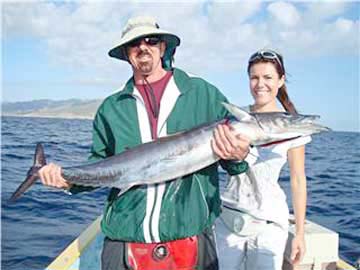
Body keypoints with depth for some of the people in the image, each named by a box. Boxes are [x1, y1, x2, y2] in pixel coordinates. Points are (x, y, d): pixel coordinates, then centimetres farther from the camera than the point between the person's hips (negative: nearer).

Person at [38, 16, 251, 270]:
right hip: (124, 240, 2)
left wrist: (238, 157, -18)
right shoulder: (111, 108, 6)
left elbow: (234, 159, 3)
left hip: (192, 237, -1)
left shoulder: (203, 93, 0)